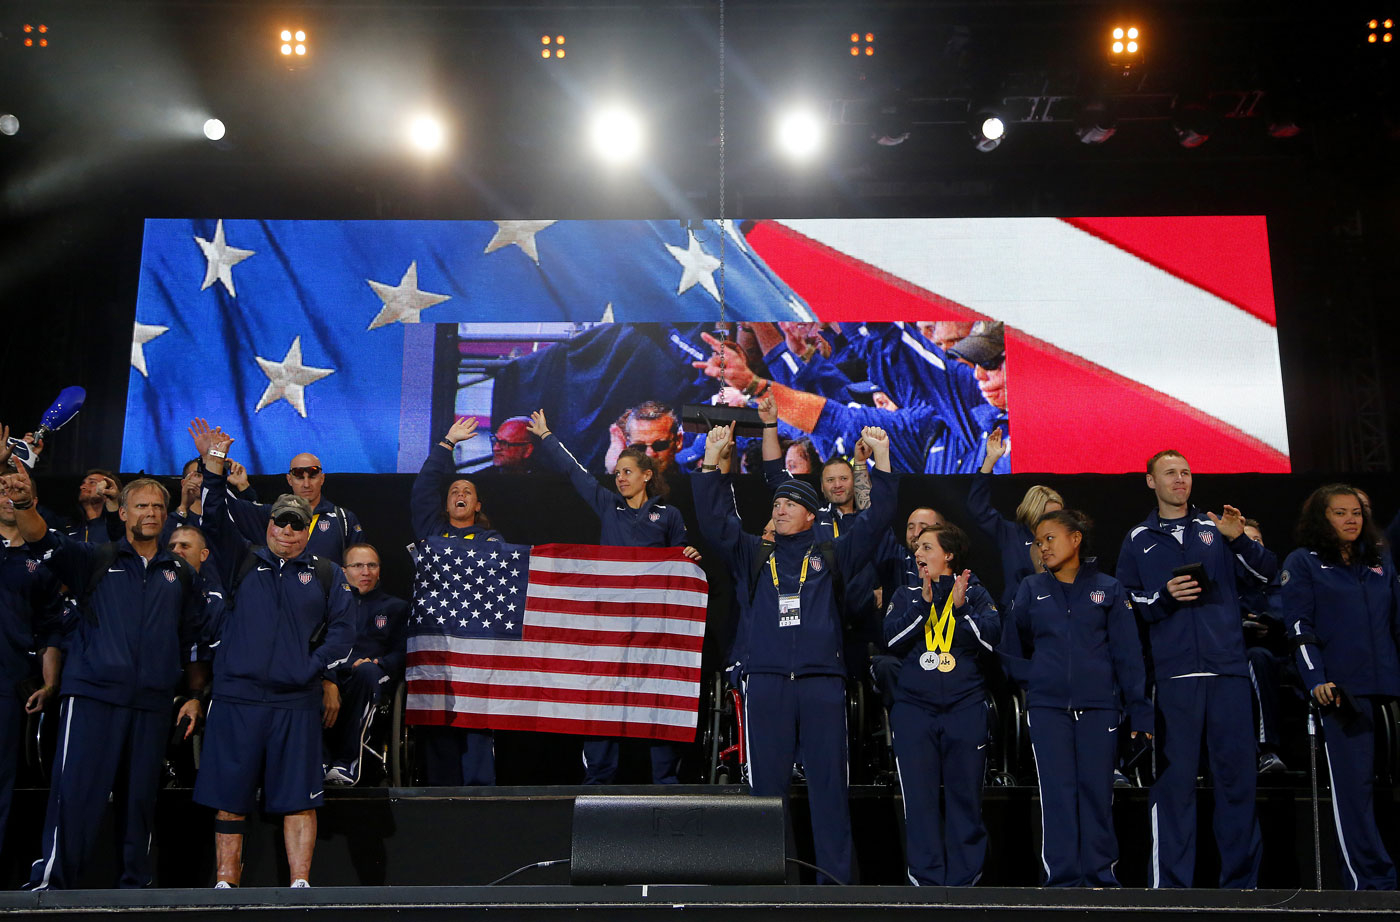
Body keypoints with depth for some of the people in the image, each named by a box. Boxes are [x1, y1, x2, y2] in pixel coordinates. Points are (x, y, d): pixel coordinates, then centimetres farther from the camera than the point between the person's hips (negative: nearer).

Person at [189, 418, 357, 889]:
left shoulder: (327, 575, 11)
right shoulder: (242, 561, 12)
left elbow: (342, 630, 6)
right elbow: (214, 519, 0)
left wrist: (310, 668, -6)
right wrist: (214, 463, -12)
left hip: (296, 703, 0)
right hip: (236, 698, 1)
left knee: (298, 797, 0)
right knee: (229, 798, 4)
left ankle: (300, 885, 4)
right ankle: (224, 884, 12)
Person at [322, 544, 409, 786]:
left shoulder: (396, 607, 26)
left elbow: (401, 654, 13)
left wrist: (375, 663, -12)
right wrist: (329, 683, -15)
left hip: (374, 679, 0)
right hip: (330, 676, 0)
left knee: (366, 671, -39)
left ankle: (347, 762, -37)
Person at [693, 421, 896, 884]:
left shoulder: (832, 555, 15)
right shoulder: (754, 555, 17)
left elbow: (875, 519, 8)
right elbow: (715, 521, 7)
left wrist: (882, 460, -1)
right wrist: (711, 461, -1)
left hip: (822, 681, 0)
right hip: (766, 682, 1)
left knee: (829, 781, 1)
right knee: (766, 781, 2)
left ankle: (835, 878, 6)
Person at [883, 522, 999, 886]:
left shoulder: (975, 592, 9)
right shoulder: (907, 595, 13)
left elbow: (991, 637, -5)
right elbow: (892, 638, -3)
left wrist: (962, 607, -16)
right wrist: (923, 603, -11)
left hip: (966, 706, -1)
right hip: (915, 707, 1)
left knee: (965, 793, 1)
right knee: (919, 795, -1)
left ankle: (963, 878, 11)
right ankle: (926, 878, 7)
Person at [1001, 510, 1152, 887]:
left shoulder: (1108, 588, 6)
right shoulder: (1031, 588, 9)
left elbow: (1128, 654, 3)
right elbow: (1011, 647, 16)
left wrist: (1139, 711, -1)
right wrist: (1033, 679, 2)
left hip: (1099, 706, 0)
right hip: (1047, 707, 1)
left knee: (1097, 790, 2)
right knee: (1057, 792, -1)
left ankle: (1100, 876, 12)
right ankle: (1061, 879, 4)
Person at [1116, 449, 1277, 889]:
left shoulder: (1217, 527, 13)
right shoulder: (1138, 540, 12)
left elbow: (1268, 573, 6)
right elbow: (1126, 605, 10)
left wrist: (1239, 540, -11)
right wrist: (1164, 598, -7)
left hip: (1228, 670, 1)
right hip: (1173, 674, -1)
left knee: (1238, 773, 3)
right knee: (1175, 778, -1)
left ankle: (1241, 880, 14)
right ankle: (1171, 883, 6)